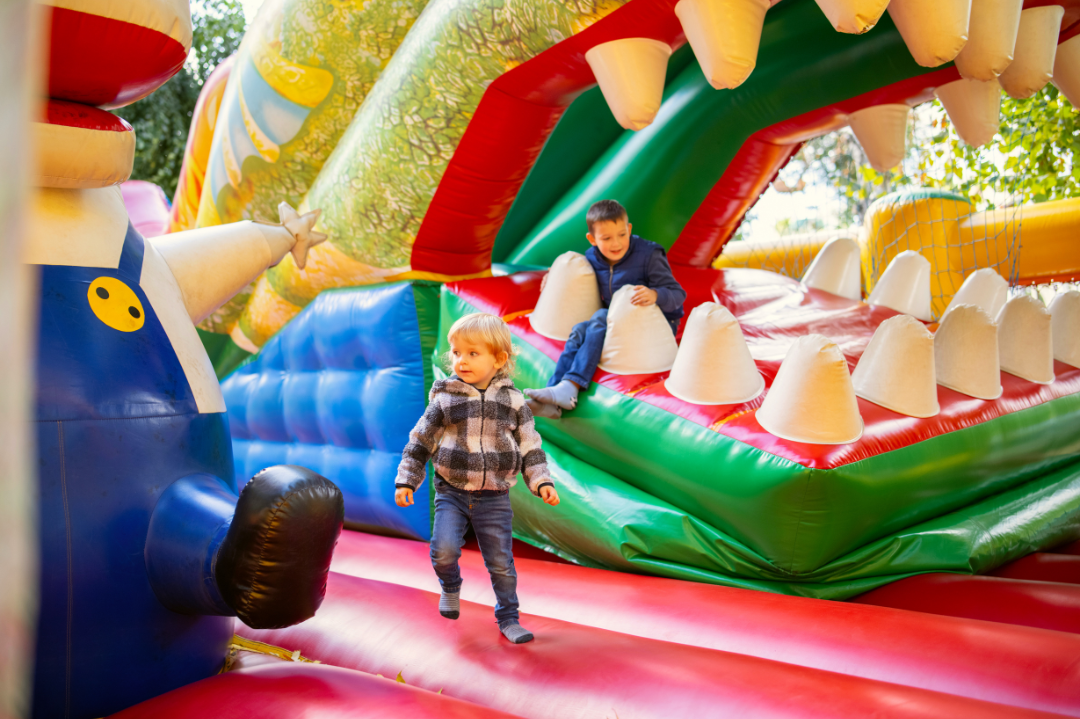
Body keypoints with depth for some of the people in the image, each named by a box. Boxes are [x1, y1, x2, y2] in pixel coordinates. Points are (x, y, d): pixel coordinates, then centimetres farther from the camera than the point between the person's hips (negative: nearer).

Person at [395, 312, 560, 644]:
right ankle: (450, 587, 16)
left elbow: (530, 448, 6)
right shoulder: (445, 399, -2)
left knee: (501, 562, 5)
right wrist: (406, 481, 0)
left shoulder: (513, 401, 0)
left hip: (495, 498, 1)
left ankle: (508, 618, 26)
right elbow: (419, 443, 5)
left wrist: (542, 482, -5)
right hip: (451, 493, 0)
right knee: (444, 550, -17)